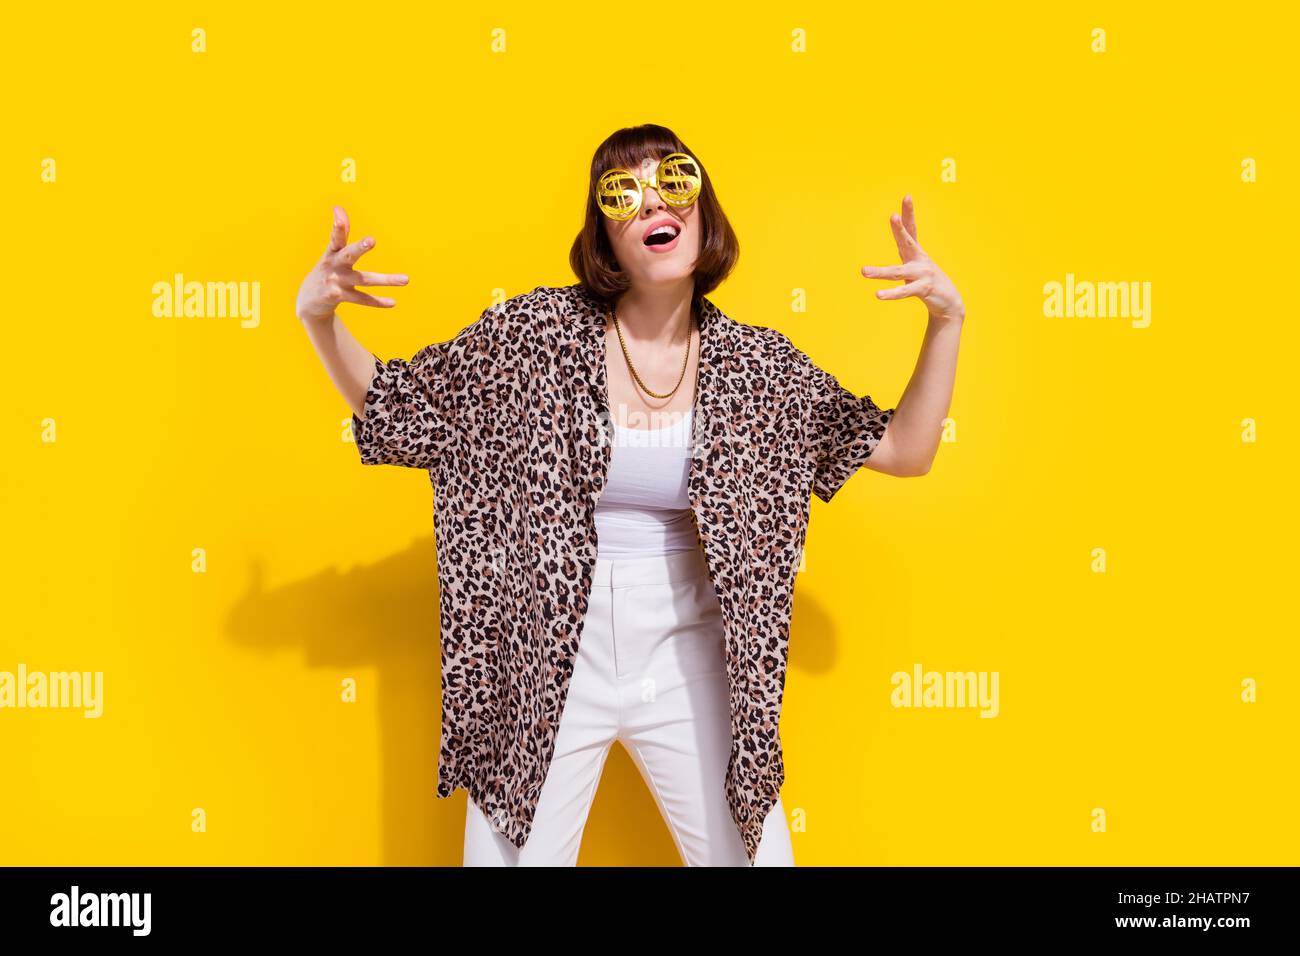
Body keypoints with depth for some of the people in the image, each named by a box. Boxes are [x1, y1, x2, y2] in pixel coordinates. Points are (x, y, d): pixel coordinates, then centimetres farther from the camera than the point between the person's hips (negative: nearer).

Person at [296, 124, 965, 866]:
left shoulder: (755, 363, -2)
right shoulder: (538, 330, -6)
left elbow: (906, 451, 2)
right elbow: (390, 404, 2)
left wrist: (946, 319, -9)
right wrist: (318, 317, -15)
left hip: (688, 661, 2)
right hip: (546, 661, -1)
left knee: (755, 852, 11)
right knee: (516, 852, 9)